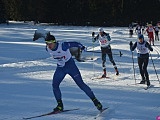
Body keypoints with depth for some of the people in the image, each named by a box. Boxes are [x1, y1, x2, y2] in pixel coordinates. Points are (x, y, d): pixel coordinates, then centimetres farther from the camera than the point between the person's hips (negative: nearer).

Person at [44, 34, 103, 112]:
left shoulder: (62, 46, -29)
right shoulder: (48, 49, -11)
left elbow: (74, 44, -14)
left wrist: (81, 46, 5)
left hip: (70, 65, -5)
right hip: (60, 68, 5)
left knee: (80, 83, -6)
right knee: (55, 85, -8)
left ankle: (95, 100, 2)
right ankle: (60, 105, 4)